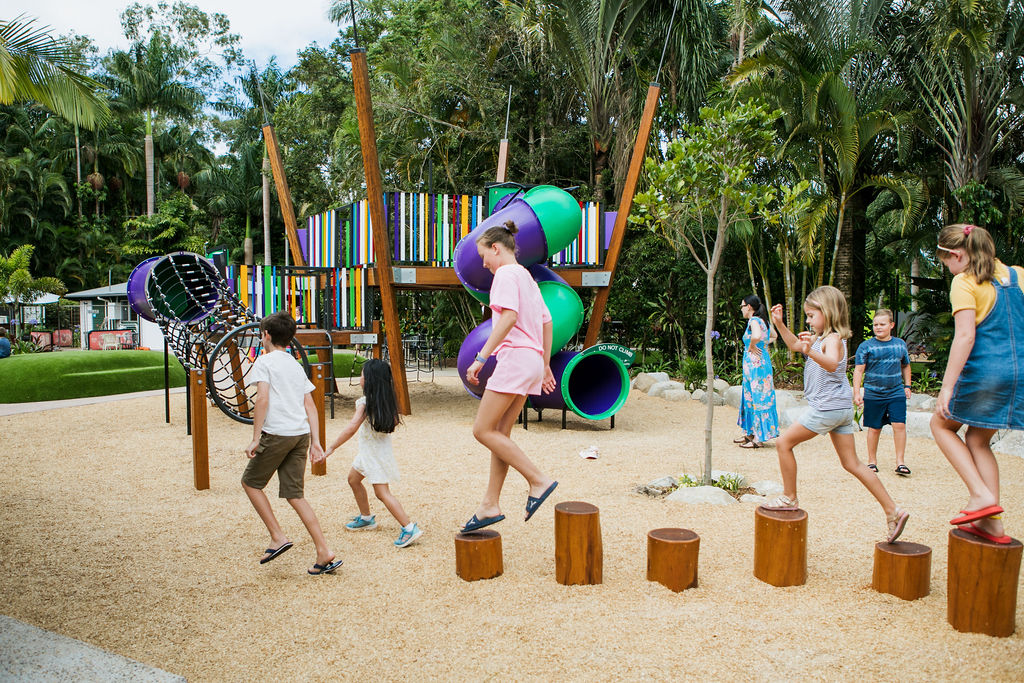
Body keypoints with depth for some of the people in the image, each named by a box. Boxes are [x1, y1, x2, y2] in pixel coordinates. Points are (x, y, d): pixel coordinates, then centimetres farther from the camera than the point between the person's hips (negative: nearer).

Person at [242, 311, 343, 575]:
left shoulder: (264, 361, 0)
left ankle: (278, 537, 8)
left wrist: (255, 439, -13)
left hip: (276, 434, -6)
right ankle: (325, 554, 4)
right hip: (301, 434, 7)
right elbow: (311, 407, 15)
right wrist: (314, 441, 14)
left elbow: (262, 399, -13)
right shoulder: (297, 365, 20)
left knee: (250, 482, 15)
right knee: (294, 495, 9)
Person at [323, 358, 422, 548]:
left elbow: (352, 427, -28)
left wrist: (331, 448, -24)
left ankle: (409, 527, -12)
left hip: (375, 454, -9)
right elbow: (396, 421, 8)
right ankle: (366, 518, 38)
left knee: (382, 492, -9)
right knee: (353, 479, 25)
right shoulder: (387, 400, 0)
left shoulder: (366, 403, -22)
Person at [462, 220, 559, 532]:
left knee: (483, 430, -6)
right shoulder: (527, 277, 23)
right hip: (532, 360, 10)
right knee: (499, 434, 9)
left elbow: (509, 317, -21)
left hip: (515, 357, -10)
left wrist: (480, 358, -23)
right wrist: (545, 366, 27)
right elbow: (547, 322, 24)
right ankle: (490, 506, 11)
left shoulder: (506, 274, -5)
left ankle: (539, 480, -7)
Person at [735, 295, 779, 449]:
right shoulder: (761, 321, 14)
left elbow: (756, 336, -36)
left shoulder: (754, 321, -15)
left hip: (755, 364, -10)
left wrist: (751, 347, -17)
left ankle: (758, 439, -1)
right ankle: (749, 433, 24)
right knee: (749, 398, 15)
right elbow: (773, 335, 31)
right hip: (760, 363, 10)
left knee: (757, 398, -6)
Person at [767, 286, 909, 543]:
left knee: (784, 443, -3)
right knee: (852, 464, 10)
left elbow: (832, 364, -37)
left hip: (827, 407, -10)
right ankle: (893, 511, 10)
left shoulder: (833, 339, -16)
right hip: (841, 407, 10)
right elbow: (794, 344, 25)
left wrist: (811, 352, -54)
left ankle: (789, 498, 6)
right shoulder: (819, 338, 13)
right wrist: (779, 323, 14)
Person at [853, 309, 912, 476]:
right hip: (873, 394, -2)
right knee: (874, 429, 6)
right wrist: (857, 392, -11)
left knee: (899, 425, -7)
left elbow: (905, 366, 23)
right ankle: (872, 461, 20)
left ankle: (900, 462, 3)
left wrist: (907, 385, 17)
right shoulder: (866, 346, -2)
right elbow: (858, 370, -4)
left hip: (896, 393, 2)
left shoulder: (900, 344, 9)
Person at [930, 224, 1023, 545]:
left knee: (941, 424, 18)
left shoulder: (964, 282, -9)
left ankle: (981, 495, 3)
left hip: (984, 371, -7)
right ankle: (992, 524, 17)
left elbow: (965, 337, -18)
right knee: (977, 439, 19)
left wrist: (947, 387, -18)